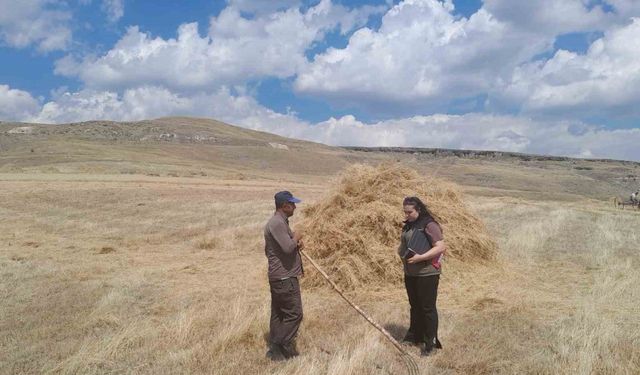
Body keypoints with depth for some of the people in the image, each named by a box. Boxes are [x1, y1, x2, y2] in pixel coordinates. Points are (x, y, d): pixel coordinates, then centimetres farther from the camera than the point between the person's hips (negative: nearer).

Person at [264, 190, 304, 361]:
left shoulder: (280, 221, 15)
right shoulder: (277, 223, -19)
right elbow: (288, 247, -28)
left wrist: (296, 242, 6)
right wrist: (296, 237, -9)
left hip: (280, 276, 11)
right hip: (284, 277, -11)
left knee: (278, 314, 14)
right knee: (294, 313, -4)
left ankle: (276, 349, 22)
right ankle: (281, 349, 3)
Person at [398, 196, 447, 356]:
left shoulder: (429, 225, -15)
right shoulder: (408, 225, 10)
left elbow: (441, 247, -22)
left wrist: (420, 257, -27)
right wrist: (401, 250, 3)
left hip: (427, 273, -8)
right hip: (410, 273, 8)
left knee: (427, 308, 1)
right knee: (415, 306, 20)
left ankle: (430, 342, 12)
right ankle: (414, 336, 35)